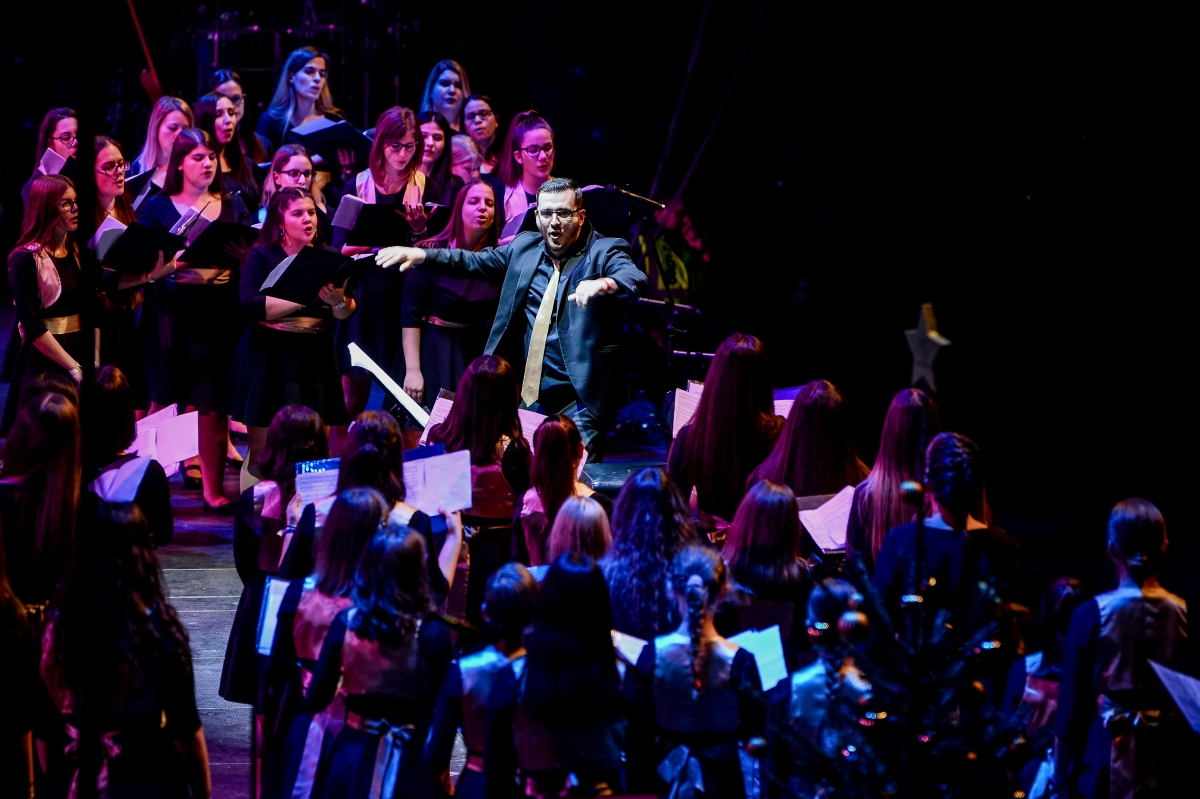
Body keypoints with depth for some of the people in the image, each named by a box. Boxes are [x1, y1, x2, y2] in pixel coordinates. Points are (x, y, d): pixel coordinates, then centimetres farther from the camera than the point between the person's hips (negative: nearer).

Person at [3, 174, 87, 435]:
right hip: (45, 362, -6)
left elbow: (84, 305, 11)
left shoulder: (75, 252, 11)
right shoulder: (26, 259, -11)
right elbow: (32, 326, -16)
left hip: (81, 352, 6)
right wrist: (73, 367, -17)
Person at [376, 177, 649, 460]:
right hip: (528, 396, 6)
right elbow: (474, 262, 23)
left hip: (580, 402, -6)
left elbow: (634, 279, -25)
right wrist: (421, 254, 11)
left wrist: (604, 284, -48)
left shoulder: (604, 252, -5)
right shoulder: (524, 248, 13)